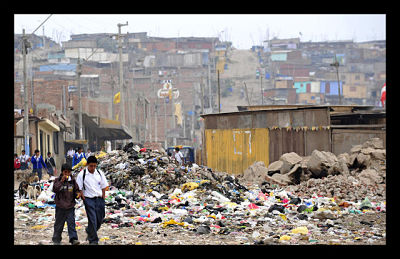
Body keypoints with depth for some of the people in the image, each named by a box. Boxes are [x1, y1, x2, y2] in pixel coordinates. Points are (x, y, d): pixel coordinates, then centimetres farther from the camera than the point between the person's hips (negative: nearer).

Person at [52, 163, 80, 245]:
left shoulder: (73, 180, 5)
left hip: (70, 206, 1)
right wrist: (61, 181, -27)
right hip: (60, 206, -1)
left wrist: (77, 194, -7)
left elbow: (76, 189, 15)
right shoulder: (58, 180, -3)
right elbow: (55, 189, -19)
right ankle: (56, 239, 23)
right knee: (59, 223, 9)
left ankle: (73, 239, -13)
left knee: (71, 222, -8)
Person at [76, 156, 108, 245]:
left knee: (100, 219, 8)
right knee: (92, 220, -8)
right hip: (89, 199, -4)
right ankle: (93, 240, 1)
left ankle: (89, 231, 36)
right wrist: (83, 197, -8)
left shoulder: (99, 173, 5)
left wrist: (103, 197, 6)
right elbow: (79, 188, -2)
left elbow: (103, 186, 12)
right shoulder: (82, 174, -5)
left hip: (99, 198, 4)